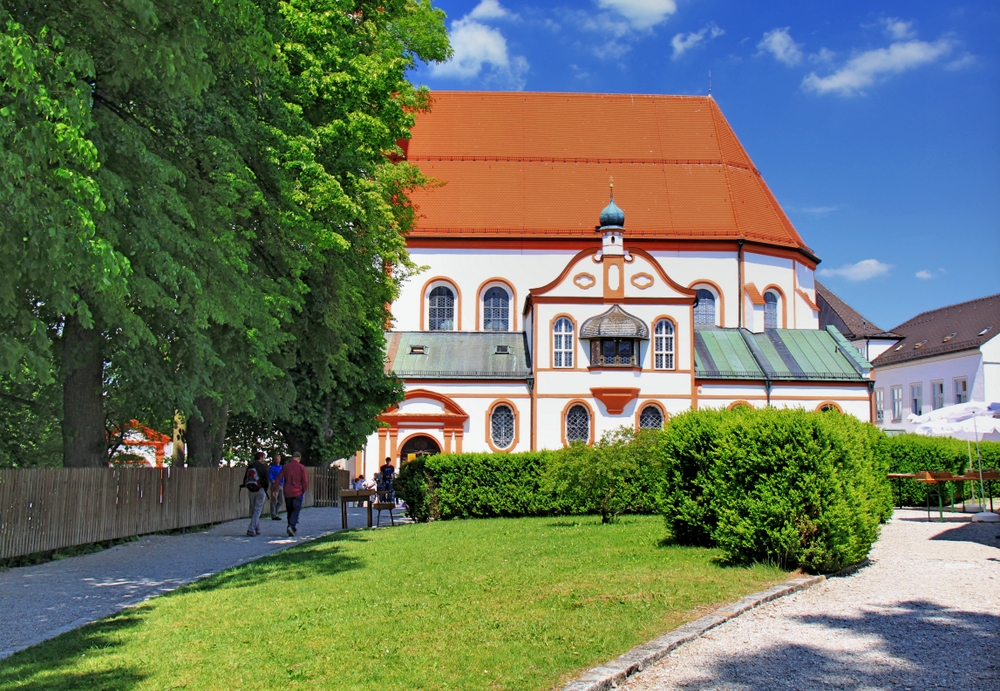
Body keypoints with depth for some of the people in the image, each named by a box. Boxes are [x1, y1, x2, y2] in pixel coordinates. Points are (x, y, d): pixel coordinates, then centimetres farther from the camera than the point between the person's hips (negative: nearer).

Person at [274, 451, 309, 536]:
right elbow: (305, 481, -7)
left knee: (289, 510, 13)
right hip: (298, 492, -3)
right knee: (296, 510, 0)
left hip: (287, 492, 3)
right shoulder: (301, 467, -5)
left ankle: (291, 530, 17)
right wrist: (304, 490, 7)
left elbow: (278, 479, 1)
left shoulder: (285, 466, 3)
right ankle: (291, 526, -21)